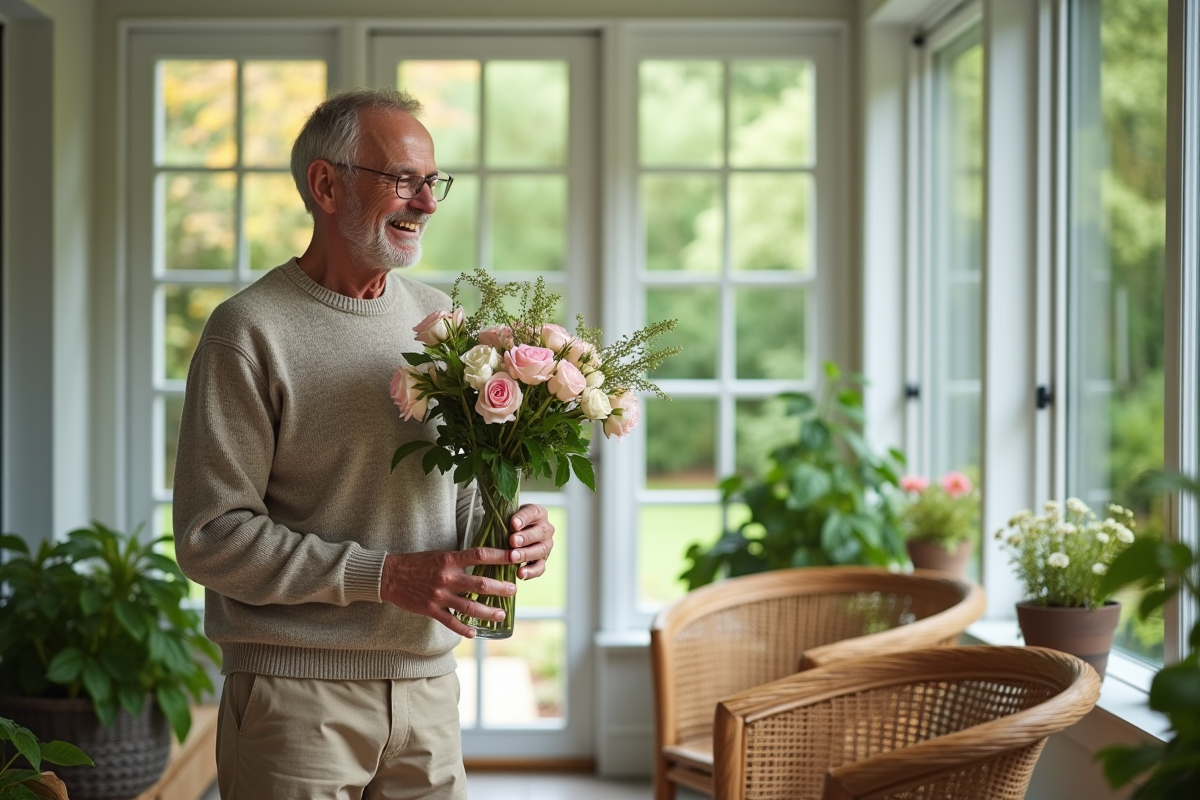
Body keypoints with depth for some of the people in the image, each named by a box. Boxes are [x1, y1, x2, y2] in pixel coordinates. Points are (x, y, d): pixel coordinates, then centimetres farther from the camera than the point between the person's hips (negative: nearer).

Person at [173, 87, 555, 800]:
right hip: (299, 694, -5)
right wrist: (382, 575, -20)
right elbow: (211, 535, -14)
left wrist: (504, 530, -4)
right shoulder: (251, 331, -9)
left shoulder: (438, 319, 11)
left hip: (427, 687, 6)